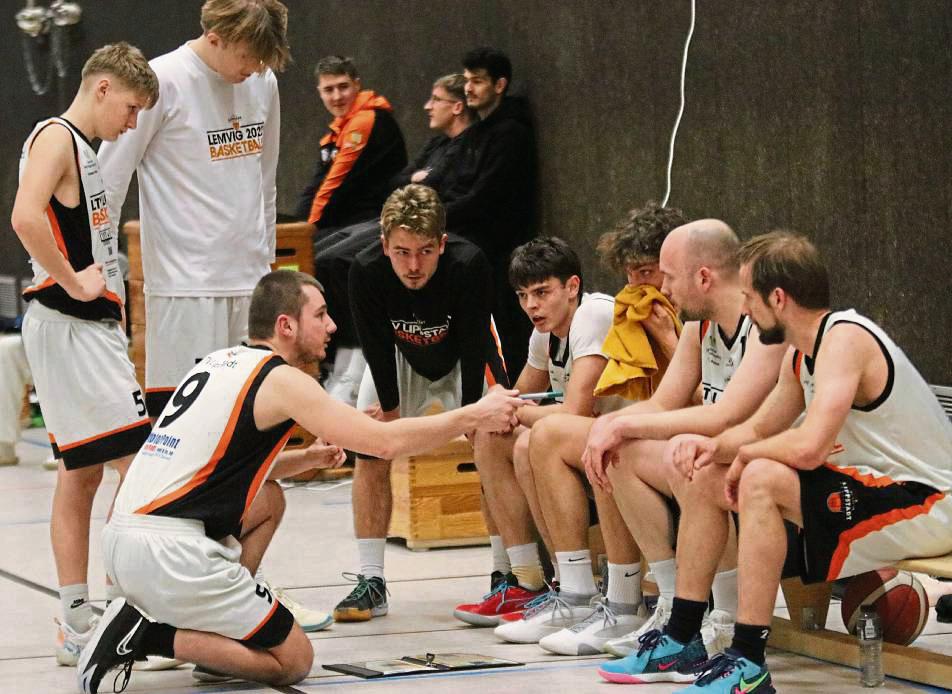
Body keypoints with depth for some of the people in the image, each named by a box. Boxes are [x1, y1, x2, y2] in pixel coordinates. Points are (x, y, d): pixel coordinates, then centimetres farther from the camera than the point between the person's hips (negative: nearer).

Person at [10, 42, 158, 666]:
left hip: (91, 328, 10)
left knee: (82, 473, 10)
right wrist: (72, 283, -22)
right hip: (69, 327, -10)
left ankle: (78, 628, 13)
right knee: (136, 461, -12)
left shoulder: (84, 149, 19)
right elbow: (26, 217, -28)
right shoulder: (56, 137, -11)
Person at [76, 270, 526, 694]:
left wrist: (309, 460, 21)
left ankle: (215, 621, 12)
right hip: (169, 552, -8)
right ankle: (150, 637, -7)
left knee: (267, 499, 27)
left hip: (122, 538, 8)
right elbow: (386, 441, -10)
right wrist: (474, 416, 0)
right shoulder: (282, 380, -6)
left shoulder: (221, 363, 18)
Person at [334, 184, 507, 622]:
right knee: (370, 451, -8)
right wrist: (390, 410, -16)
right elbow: (377, 350, -20)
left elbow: (474, 346, -28)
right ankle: (371, 581, -2)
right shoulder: (366, 272, -32)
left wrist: (469, 415, -25)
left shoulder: (468, 265, -38)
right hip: (398, 359, 2)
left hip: (462, 359, -2)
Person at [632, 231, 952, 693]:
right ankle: (681, 637, 16)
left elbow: (809, 446, -34)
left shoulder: (845, 339, -22)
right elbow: (760, 428, 20)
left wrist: (746, 454, -14)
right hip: (872, 488, 10)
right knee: (703, 477, 11)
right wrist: (712, 447, -2)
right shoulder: (800, 354, 8)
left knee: (762, 478, -31)